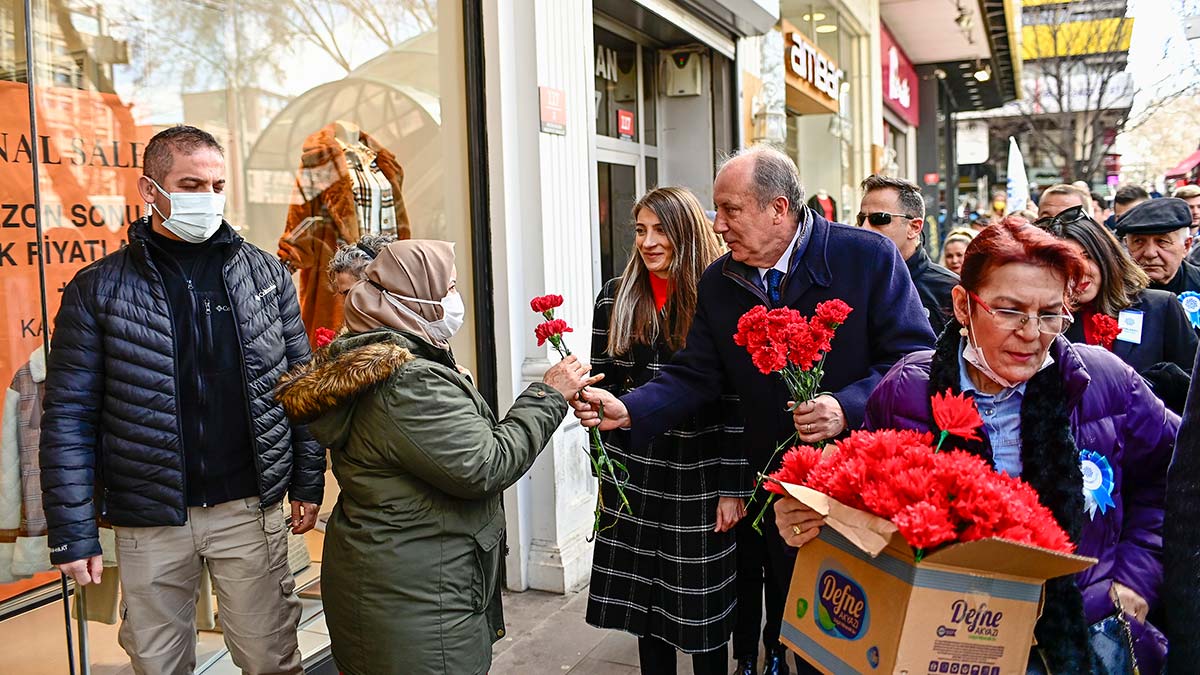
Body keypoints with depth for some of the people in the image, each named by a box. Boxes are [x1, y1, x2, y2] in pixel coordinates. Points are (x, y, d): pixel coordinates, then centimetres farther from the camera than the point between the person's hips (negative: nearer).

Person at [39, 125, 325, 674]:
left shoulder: (265, 274, 2)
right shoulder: (97, 290, -2)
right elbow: (69, 417, -2)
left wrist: (307, 484, 4)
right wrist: (72, 534, -5)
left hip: (250, 509, 1)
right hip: (148, 522, 0)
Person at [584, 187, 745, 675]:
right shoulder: (616, 297, 3)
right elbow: (602, 381, 9)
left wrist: (733, 487, -11)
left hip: (698, 476, -3)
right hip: (633, 474, 4)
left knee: (703, 604, 8)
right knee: (645, 596, 14)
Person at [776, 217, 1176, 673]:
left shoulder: (1102, 382, -2)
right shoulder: (906, 392, -4)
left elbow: (1170, 472, 15)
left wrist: (1137, 574, 9)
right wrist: (810, 524, -15)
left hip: (1083, 632, 1)